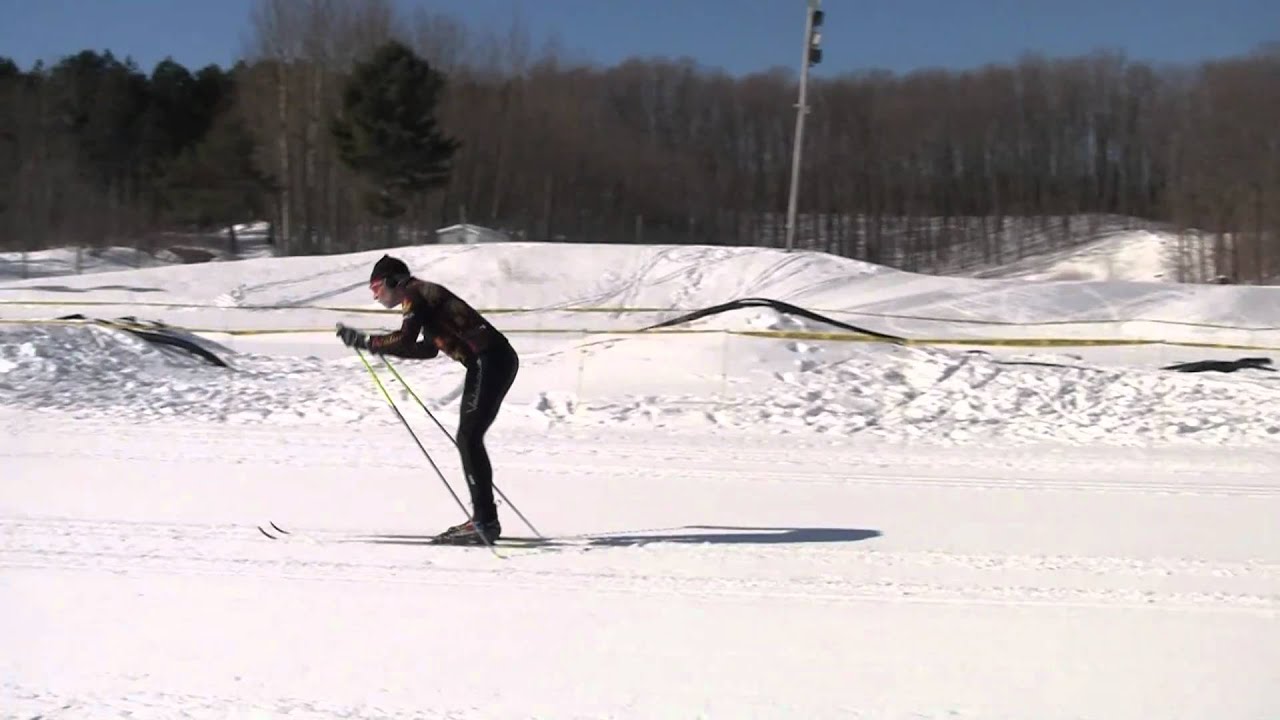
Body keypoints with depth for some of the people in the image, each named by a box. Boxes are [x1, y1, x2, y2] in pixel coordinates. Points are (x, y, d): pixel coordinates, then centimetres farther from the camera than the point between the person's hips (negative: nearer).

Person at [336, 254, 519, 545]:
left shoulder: (415, 295, -6)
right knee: (468, 439, 11)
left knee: (469, 438, -11)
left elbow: (405, 339, -20)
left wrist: (364, 341, -10)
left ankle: (485, 521, -15)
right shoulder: (424, 294, 22)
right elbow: (428, 349, 29)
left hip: (491, 361, -10)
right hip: (497, 360, 10)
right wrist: (383, 347, 25)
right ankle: (484, 520, 13)